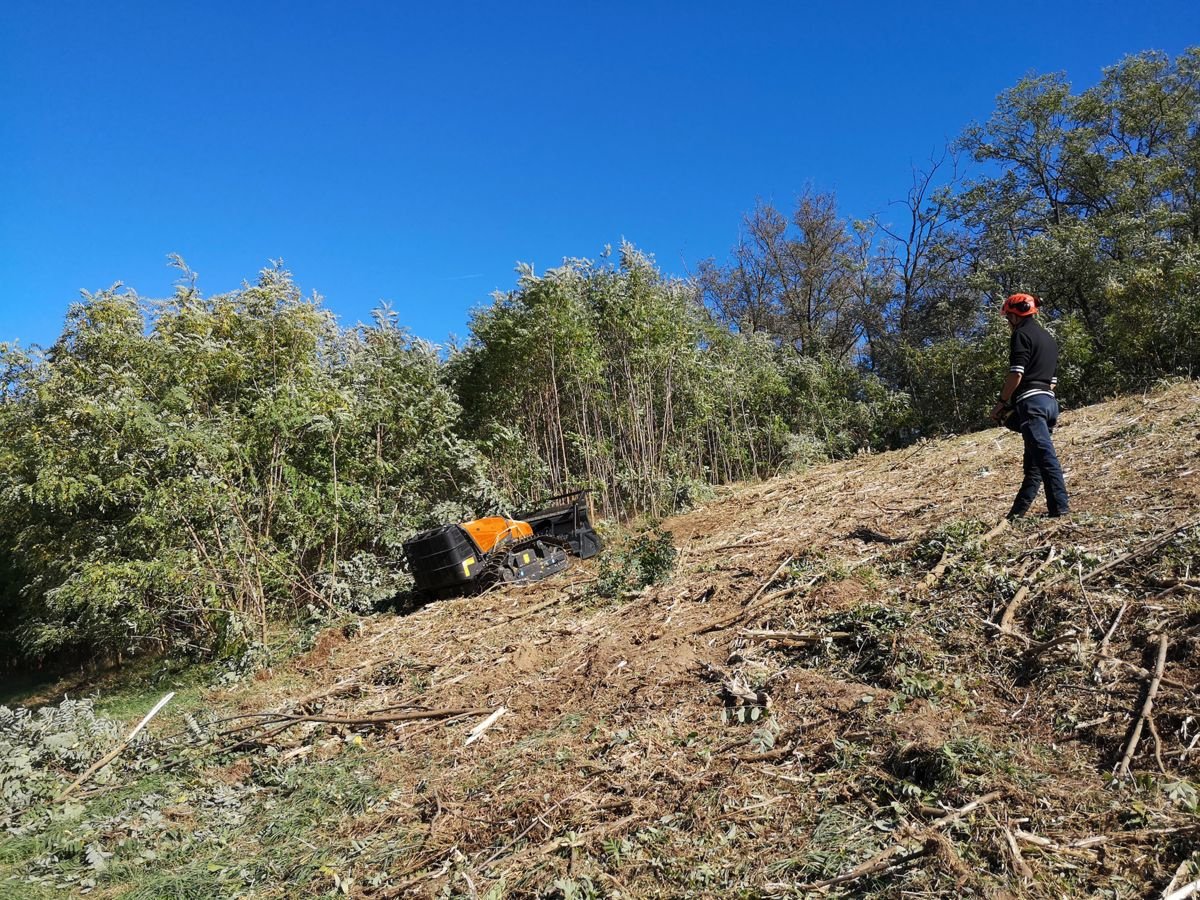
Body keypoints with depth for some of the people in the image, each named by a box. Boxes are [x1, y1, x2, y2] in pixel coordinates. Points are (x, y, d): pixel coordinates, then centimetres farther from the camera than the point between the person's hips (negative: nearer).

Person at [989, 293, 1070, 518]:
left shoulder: (1022, 334, -4)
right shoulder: (1048, 338, 24)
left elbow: (1016, 374, -14)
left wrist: (1001, 403, -8)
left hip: (1030, 401, -9)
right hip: (1049, 401, 9)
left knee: (1044, 455, -14)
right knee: (1033, 460, 10)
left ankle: (1060, 505, -19)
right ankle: (1019, 510, 14)